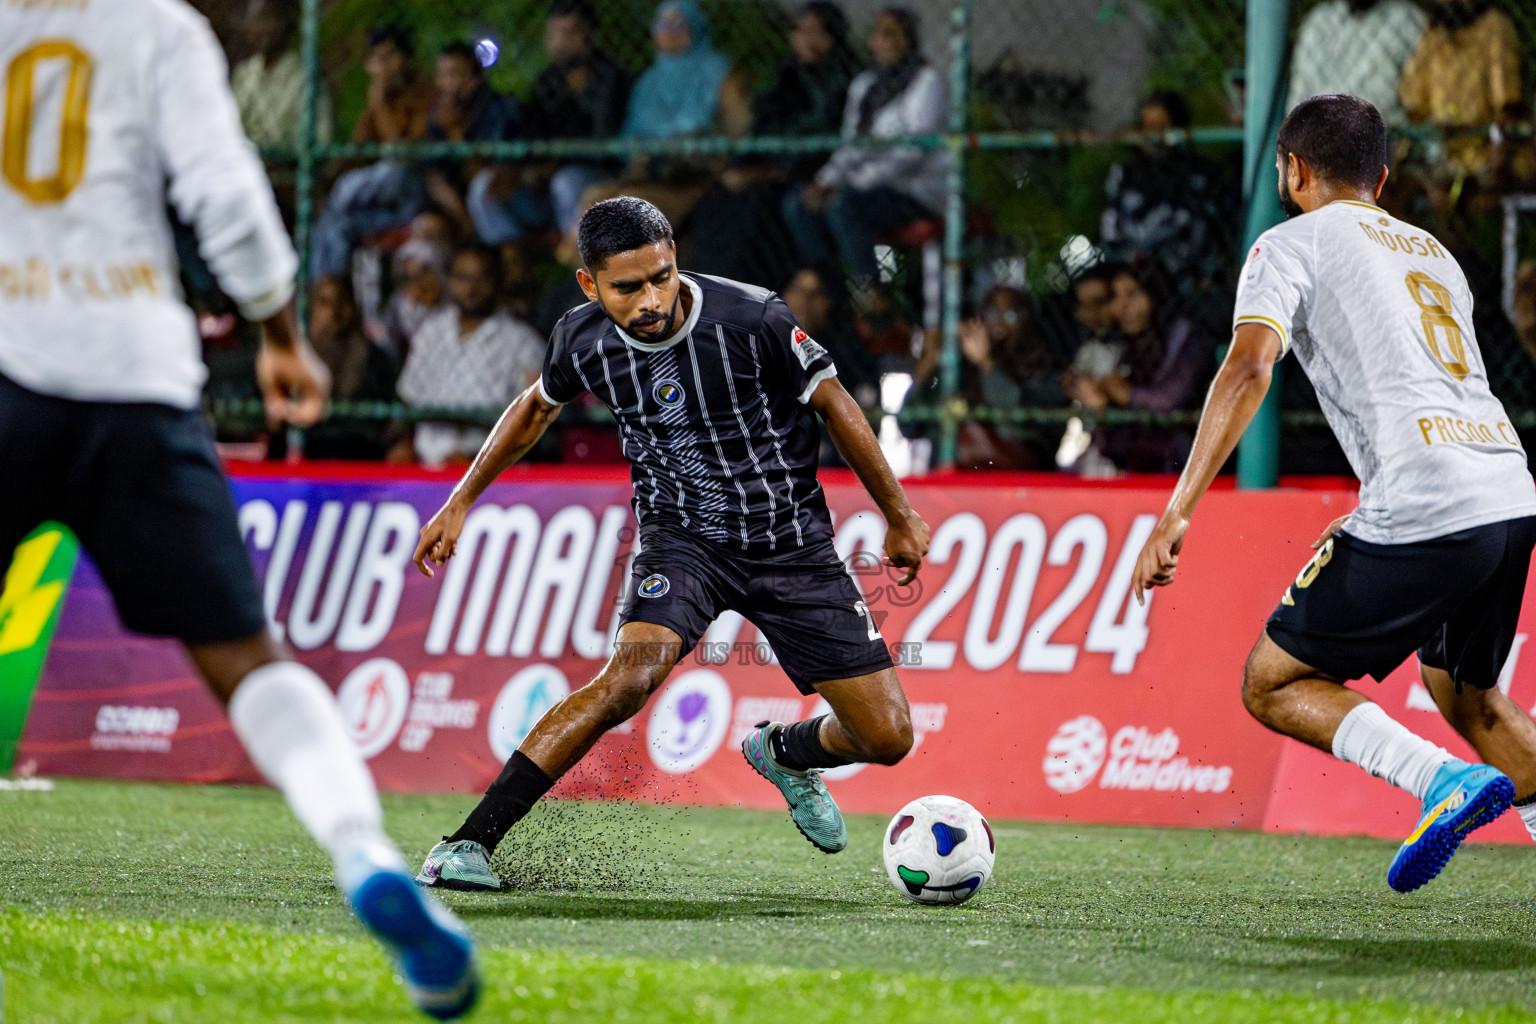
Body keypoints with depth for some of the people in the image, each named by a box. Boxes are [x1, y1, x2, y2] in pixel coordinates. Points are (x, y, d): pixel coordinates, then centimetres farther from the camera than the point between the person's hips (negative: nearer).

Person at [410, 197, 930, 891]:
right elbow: (536, 409, 13)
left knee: (886, 738, -2)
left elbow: (835, 406, -5)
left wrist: (900, 518, 3)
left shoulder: (752, 320, -21)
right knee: (632, 675, -31)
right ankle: (466, 845, -27)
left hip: (792, 542, 1)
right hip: (682, 538, -1)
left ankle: (785, 754, 35)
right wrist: (460, 502, 16)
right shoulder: (582, 340, -12)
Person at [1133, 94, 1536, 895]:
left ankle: (1444, 778, -15)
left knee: (1271, 683, 4)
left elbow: (1248, 366, -10)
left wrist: (1176, 513, -14)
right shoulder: (1432, 251, 27)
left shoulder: (1291, 244, 6)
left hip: (1420, 505, -7)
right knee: (1464, 690, 29)